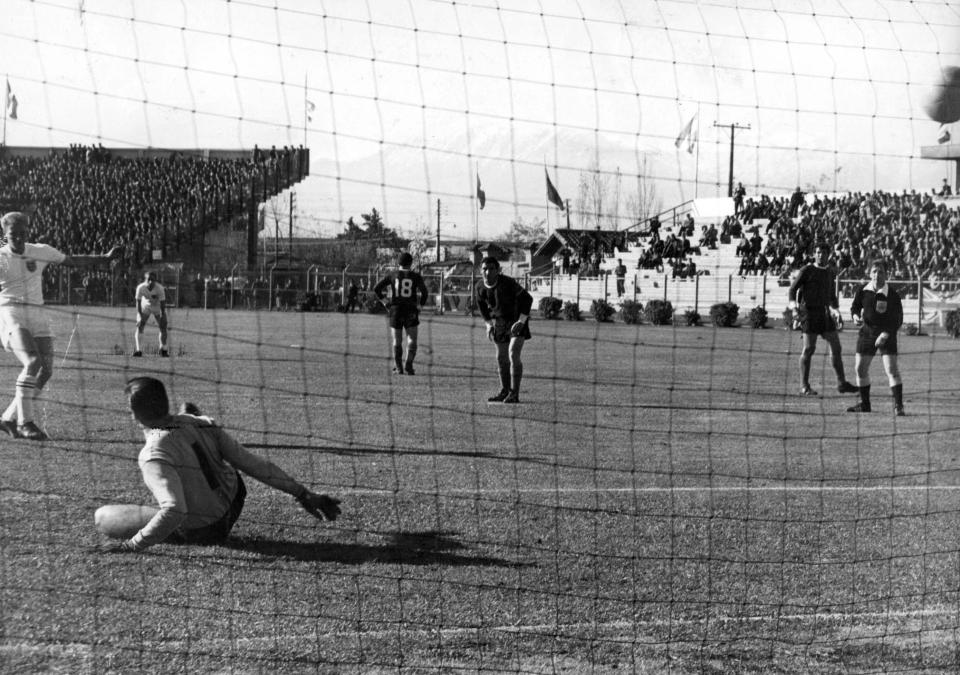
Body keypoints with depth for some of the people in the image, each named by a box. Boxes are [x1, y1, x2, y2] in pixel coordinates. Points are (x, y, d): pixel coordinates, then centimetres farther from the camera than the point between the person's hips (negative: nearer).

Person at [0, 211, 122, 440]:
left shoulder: (41, 251, 8)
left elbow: (72, 261, 18)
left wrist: (105, 258, 15)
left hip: (38, 315, 5)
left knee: (45, 371, 0)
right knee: (32, 362, -23)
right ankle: (25, 422, -18)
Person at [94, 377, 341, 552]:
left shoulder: (153, 456, -27)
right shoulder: (202, 424, -8)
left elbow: (174, 510, -37)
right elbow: (254, 464, -8)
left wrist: (133, 545, -30)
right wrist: (302, 493, -6)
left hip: (198, 532, -6)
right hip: (232, 514, 6)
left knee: (101, 517, -4)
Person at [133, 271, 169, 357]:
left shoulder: (159, 288, -29)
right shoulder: (140, 288, -28)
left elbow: (162, 303, -21)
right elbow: (138, 302, -20)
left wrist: (162, 316, -22)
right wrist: (140, 315, -24)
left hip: (158, 307, 0)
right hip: (145, 307, 0)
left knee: (163, 327, -5)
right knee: (140, 326, -11)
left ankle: (164, 349, 10)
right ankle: (137, 349, -10)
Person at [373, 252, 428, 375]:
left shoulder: (392, 276, 3)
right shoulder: (416, 277, -1)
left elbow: (376, 289, -1)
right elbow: (424, 293, -8)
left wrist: (385, 301, 5)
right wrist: (419, 306, 3)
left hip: (395, 311, 2)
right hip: (411, 312, -2)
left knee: (397, 341, 11)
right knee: (412, 341, 3)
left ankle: (398, 368, 11)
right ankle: (408, 365, -14)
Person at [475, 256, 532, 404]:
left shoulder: (508, 283, -26)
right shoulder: (480, 287, -8)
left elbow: (527, 299, -18)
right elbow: (481, 304, 13)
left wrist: (521, 321, -22)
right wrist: (489, 323, 9)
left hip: (516, 321, -6)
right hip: (499, 322, 6)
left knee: (513, 355, -17)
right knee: (501, 358, 9)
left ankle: (514, 393, -14)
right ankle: (505, 391, 21)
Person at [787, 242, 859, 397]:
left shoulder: (830, 273, 14)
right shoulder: (807, 270, -4)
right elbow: (792, 289, -8)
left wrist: (835, 310, 9)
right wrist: (793, 302, -27)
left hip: (825, 313, 6)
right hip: (809, 313, -6)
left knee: (836, 347, 4)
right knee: (809, 349, -6)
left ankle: (842, 383, 12)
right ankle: (804, 387, -1)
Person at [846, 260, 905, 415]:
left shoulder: (892, 295, -13)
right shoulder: (863, 290, -3)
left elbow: (898, 320, -10)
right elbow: (855, 306, 11)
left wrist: (886, 333, -22)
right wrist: (855, 316, -11)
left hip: (886, 334, -4)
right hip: (866, 332, 4)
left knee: (892, 370, -14)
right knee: (861, 368, 7)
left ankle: (898, 406, -10)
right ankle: (865, 404, 22)